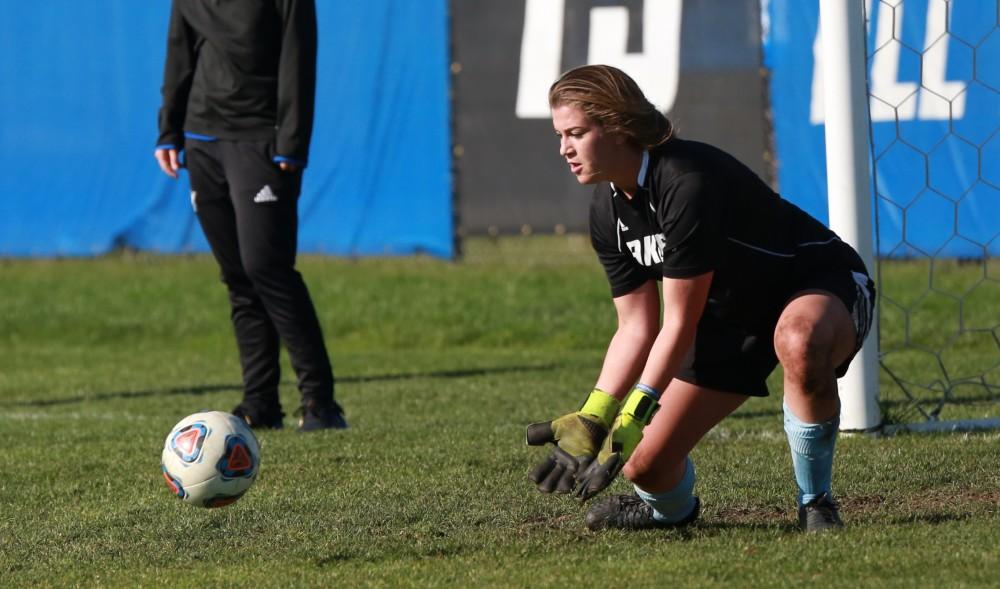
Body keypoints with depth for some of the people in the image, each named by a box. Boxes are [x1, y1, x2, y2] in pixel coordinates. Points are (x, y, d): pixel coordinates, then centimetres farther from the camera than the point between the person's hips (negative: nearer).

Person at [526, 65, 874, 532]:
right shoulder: (608, 213, -6)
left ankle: (815, 502, -23)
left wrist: (633, 418, -29)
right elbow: (636, 328, -2)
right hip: (730, 317, 7)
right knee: (646, 464, -6)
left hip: (821, 286, -7)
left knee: (799, 341, -45)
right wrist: (592, 418, -13)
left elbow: (680, 323, -28)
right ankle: (672, 510, 33)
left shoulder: (686, 182, -32)